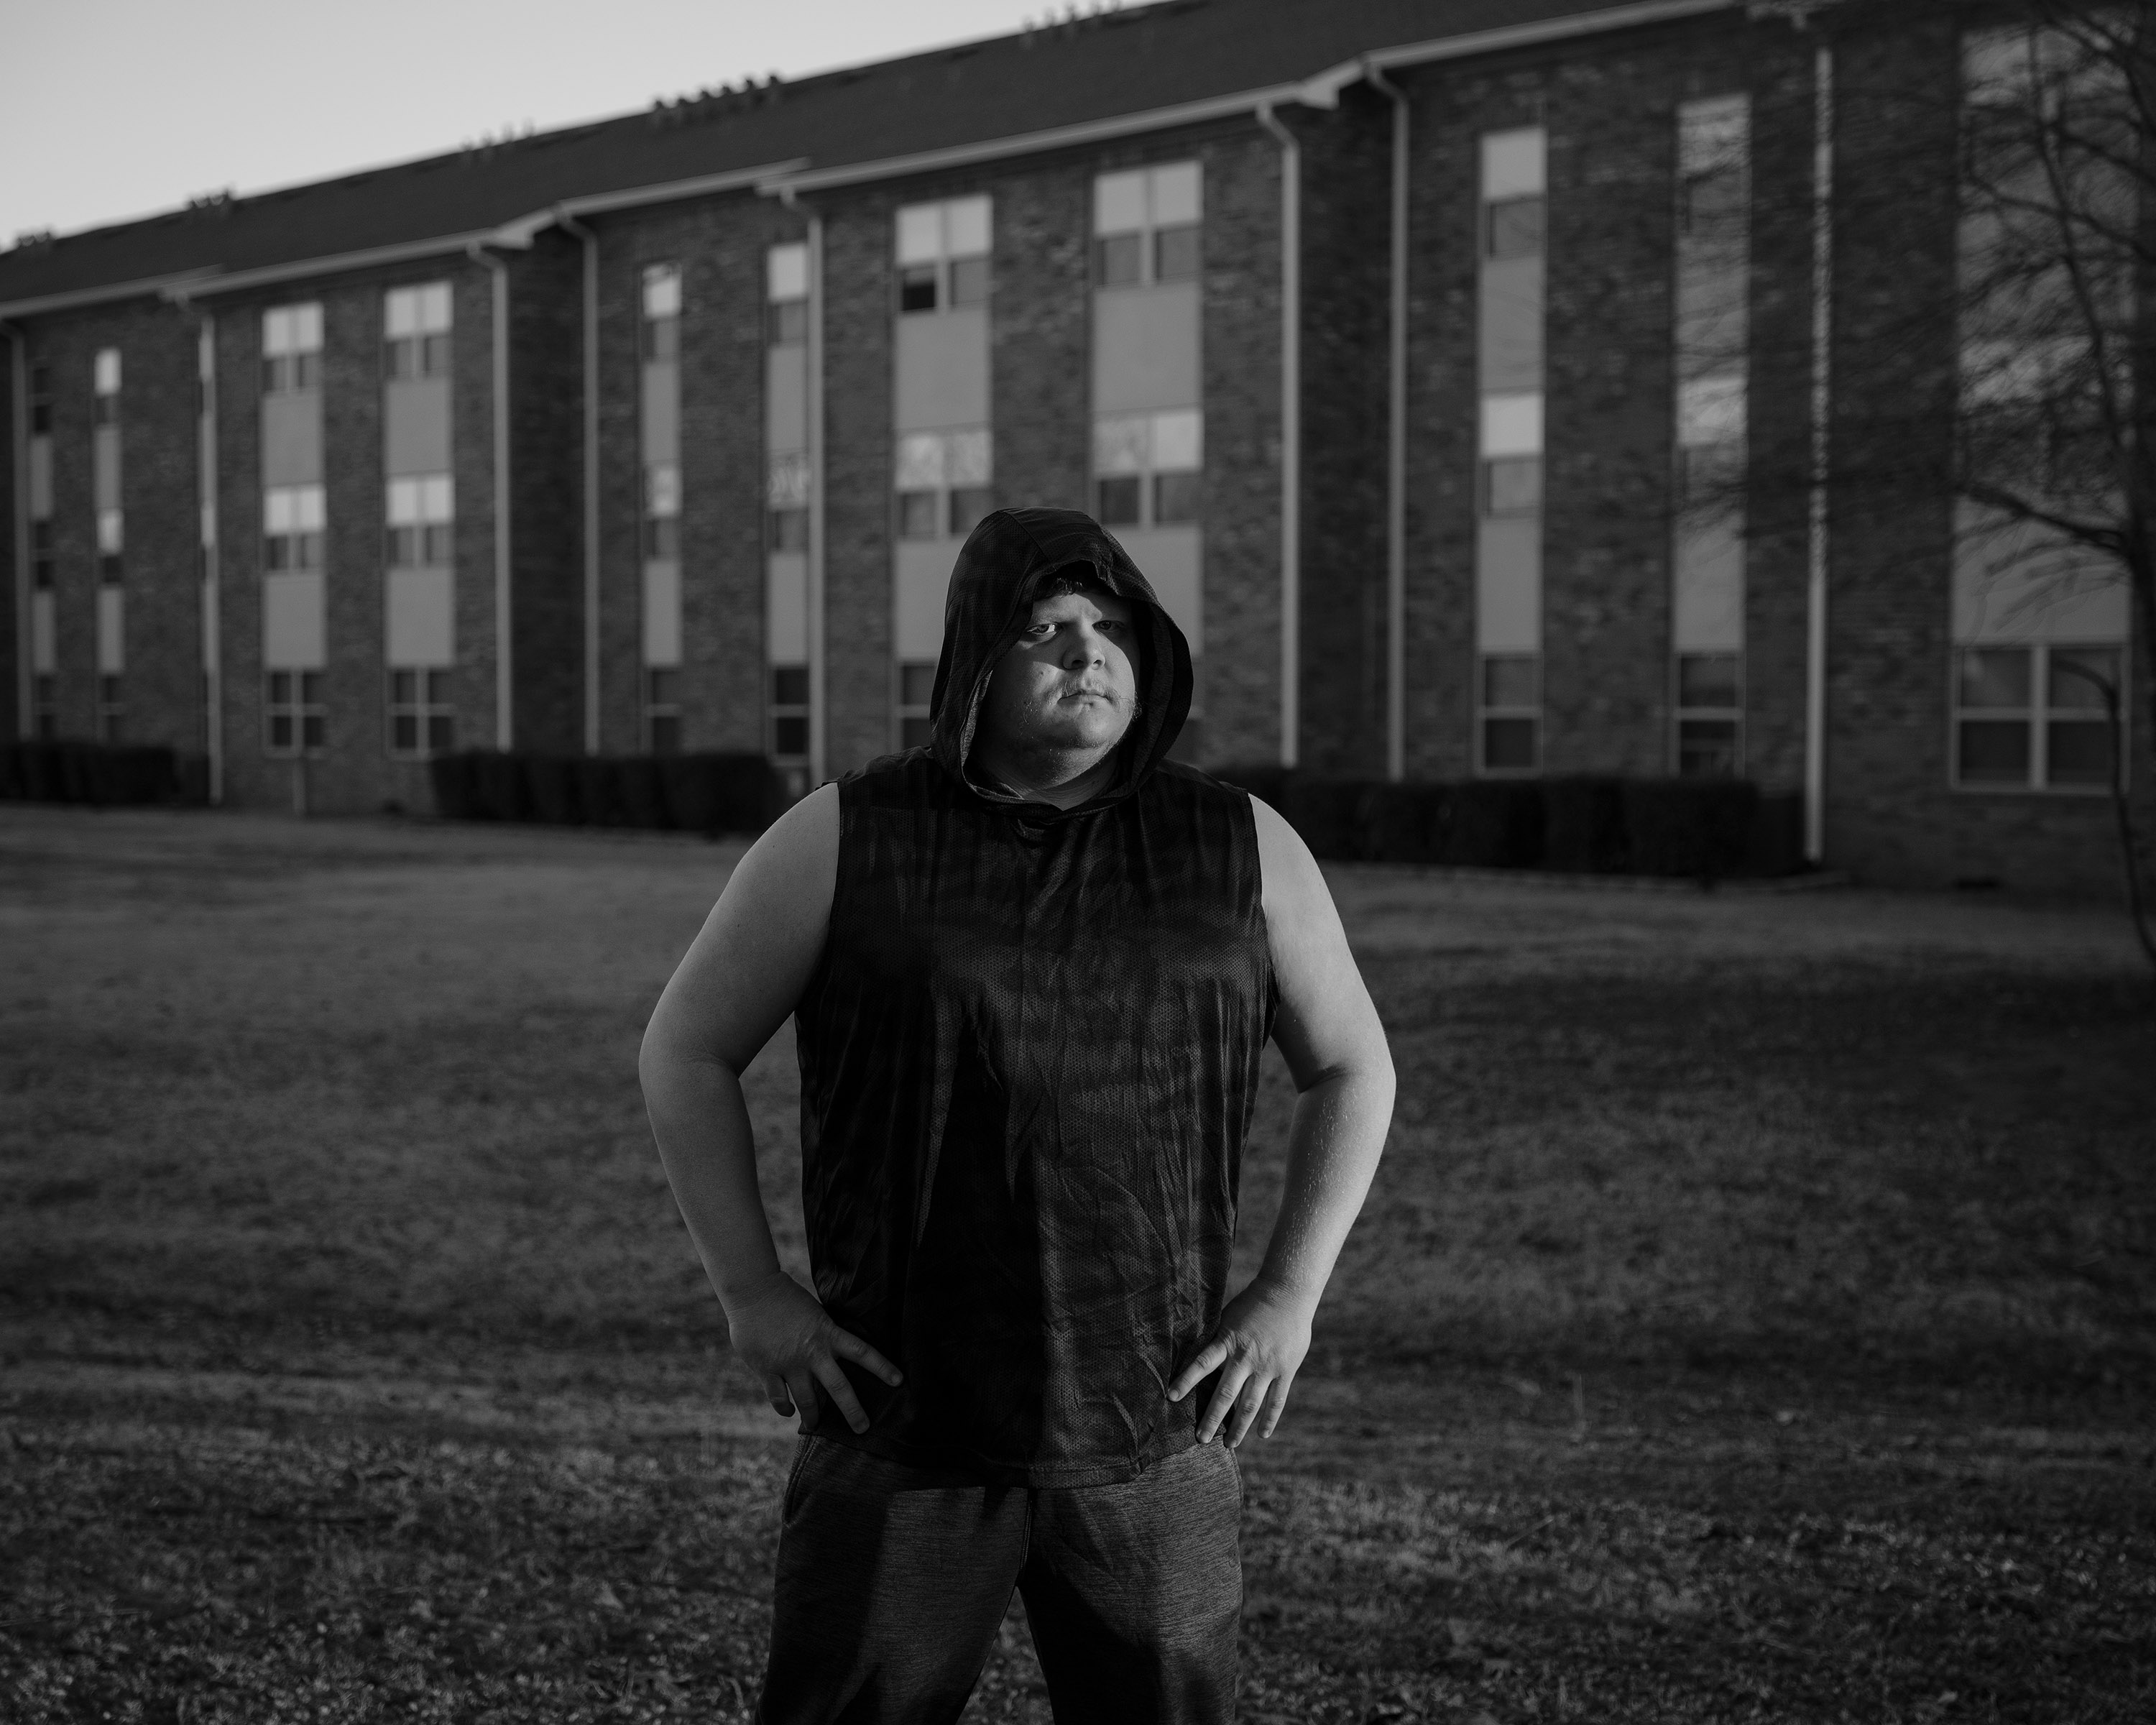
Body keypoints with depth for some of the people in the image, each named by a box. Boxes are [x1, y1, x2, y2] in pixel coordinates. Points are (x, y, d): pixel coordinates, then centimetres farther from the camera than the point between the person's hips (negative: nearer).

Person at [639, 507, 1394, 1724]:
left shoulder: (1242, 849, 1)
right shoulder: (843, 843, -3)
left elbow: (1353, 1068, 10)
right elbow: (687, 1049, 4)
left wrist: (1291, 1296, 0)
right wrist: (752, 1292, -3)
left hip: (1154, 1439, 2)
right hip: (902, 1435, -1)